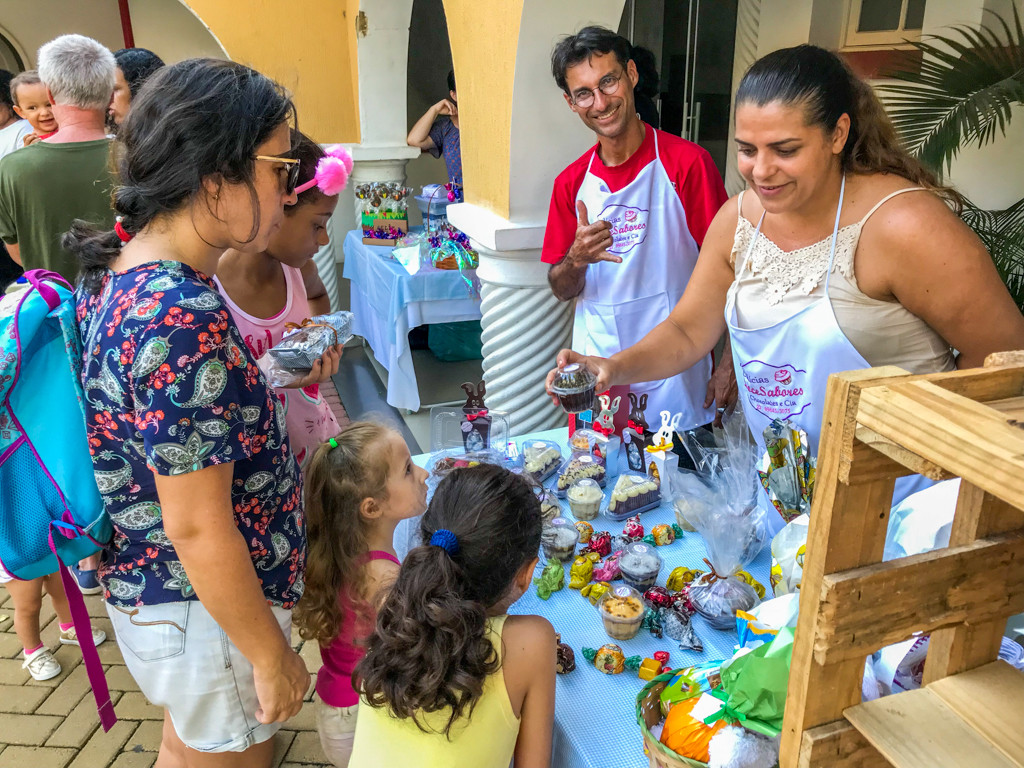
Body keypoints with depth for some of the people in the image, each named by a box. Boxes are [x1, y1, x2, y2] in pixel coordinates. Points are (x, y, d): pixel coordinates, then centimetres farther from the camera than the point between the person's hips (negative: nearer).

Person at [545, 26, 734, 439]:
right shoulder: (571, 183, 3)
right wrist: (576, 260, -14)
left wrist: (730, 363, -11)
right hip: (595, 370, 3)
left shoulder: (686, 162, -8)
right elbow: (562, 289, 8)